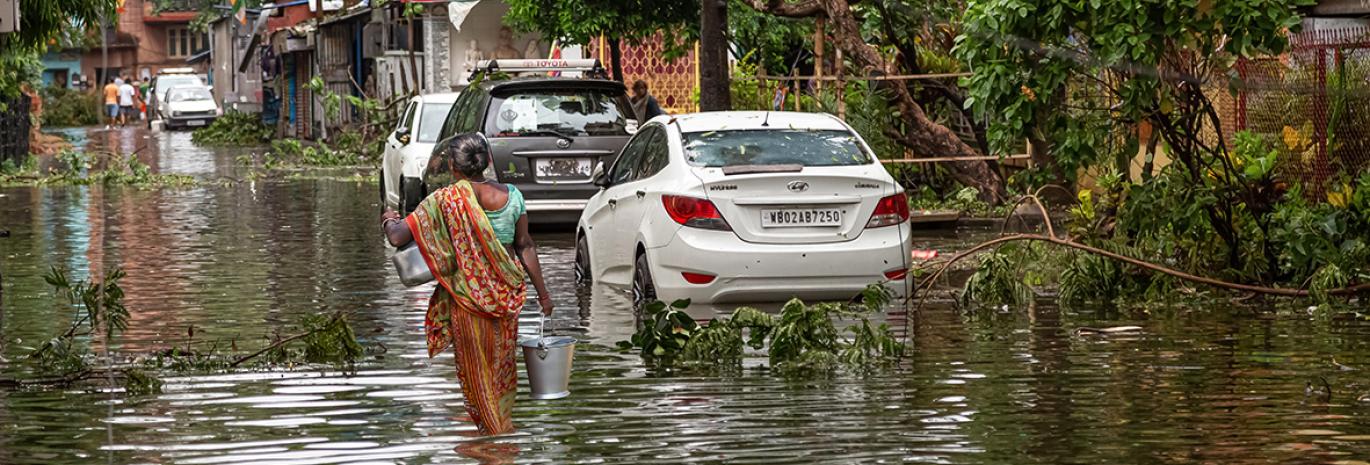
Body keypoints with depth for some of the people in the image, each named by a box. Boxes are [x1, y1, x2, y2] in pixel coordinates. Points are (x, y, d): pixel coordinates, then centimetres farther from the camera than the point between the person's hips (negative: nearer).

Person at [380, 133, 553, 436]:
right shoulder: (510, 195, -6)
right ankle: (505, 427, 34)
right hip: (507, 296, 4)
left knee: (476, 369, 12)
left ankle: (494, 429, 19)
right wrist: (542, 292, 9)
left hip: (468, 297, -4)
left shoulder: (444, 201, -16)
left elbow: (397, 237, -18)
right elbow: (525, 246, 0)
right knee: (503, 363, 21)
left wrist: (389, 221, 5)